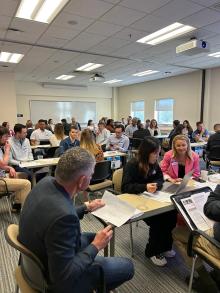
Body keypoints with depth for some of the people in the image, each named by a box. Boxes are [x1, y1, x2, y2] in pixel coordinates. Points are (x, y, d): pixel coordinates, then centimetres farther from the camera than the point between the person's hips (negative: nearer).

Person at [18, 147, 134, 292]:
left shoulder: (47, 182, -15)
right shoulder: (63, 215, -40)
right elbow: (63, 276, -30)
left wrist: (86, 208, 10)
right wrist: (95, 246, -19)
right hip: (58, 278, -7)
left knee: (93, 237, 26)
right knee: (127, 266, 6)